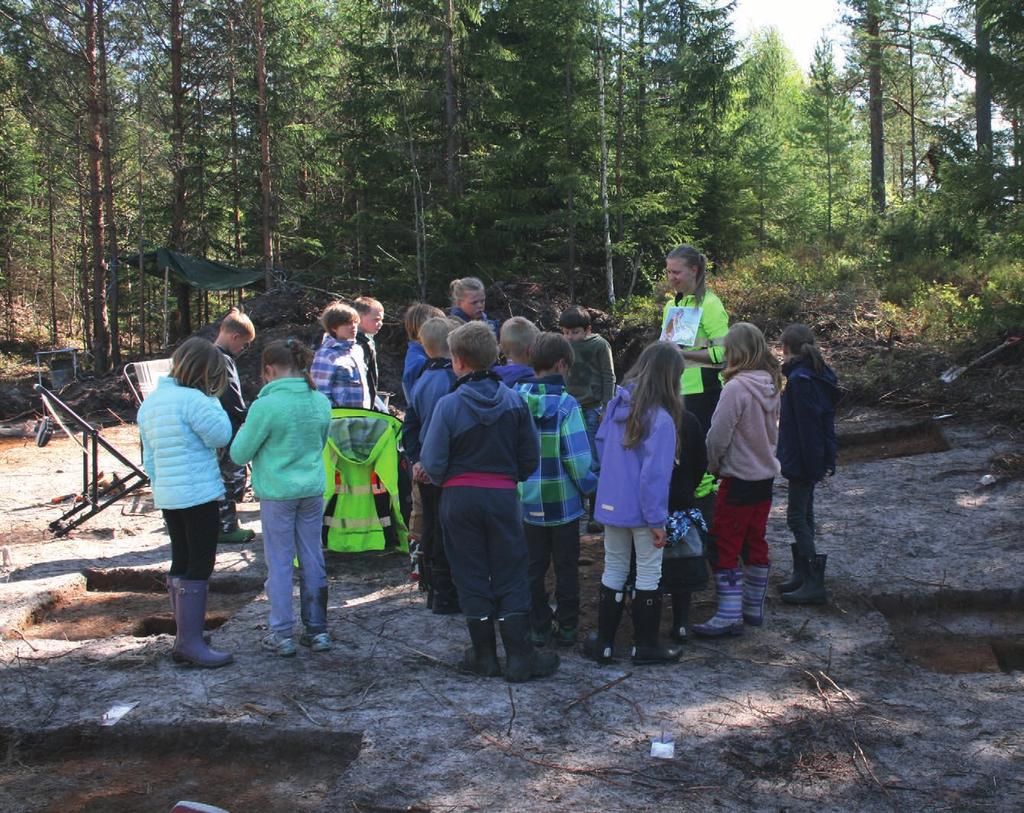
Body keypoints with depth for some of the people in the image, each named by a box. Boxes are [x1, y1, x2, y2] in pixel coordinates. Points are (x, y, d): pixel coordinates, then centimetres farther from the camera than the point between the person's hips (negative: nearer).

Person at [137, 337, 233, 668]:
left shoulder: (151, 401, 13)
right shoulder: (193, 399, -16)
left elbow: (149, 456, 16)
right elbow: (221, 435, -13)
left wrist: (158, 486, 21)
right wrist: (213, 401, -3)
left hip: (167, 496, 9)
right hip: (198, 494, -9)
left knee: (181, 564, 14)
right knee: (199, 566, -4)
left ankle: (183, 638, 21)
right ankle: (191, 642, -4)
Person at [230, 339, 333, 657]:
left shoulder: (265, 406, -17)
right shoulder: (321, 402, 0)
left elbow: (240, 454, -8)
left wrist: (244, 431, 11)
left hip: (277, 495, -4)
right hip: (313, 491, 5)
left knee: (280, 564, 6)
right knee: (312, 561, 13)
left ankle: (282, 635, 13)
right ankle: (317, 630, 21)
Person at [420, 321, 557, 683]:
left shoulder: (449, 405, -12)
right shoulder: (514, 401, -3)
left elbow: (432, 462, -10)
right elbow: (531, 457, 2)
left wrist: (443, 481, 10)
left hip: (459, 496, -1)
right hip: (503, 495, 2)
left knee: (472, 575, 10)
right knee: (510, 575, 9)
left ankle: (484, 655, 18)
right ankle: (520, 657, 9)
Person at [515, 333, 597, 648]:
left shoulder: (516, 398, -5)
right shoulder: (566, 404, -16)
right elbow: (577, 457, -18)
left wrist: (517, 479, 12)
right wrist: (590, 487, -2)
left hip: (528, 499, 3)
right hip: (563, 500, -3)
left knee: (534, 565, 15)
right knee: (566, 565, 12)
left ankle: (538, 627, 21)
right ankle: (567, 627, 19)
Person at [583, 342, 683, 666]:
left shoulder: (617, 403, -1)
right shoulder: (661, 419, -21)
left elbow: (600, 443, 9)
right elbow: (655, 475, -21)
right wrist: (657, 520, -14)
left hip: (611, 503, 6)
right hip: (641, 508, -6)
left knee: (613, 570, 17)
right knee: (649, 574, 10)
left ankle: (603, 641, 23)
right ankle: (645, 645, 20)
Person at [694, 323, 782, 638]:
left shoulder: (736, 388, -21)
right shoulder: (771, 385, 3)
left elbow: (718, 436, -19)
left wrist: (714, 466, -2)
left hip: (739, 481, -8)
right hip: (765, 476, 8)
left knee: (724, 547, 0)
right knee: (755, 543, 17)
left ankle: (730, 616, 1)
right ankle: (753, 608, 28)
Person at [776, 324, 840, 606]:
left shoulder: (799, 379, -20)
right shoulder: (819, 375, 9)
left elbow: (806, 425, -22)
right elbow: (826, 420, 13)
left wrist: (812, 464, -19)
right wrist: (827, 461, 16)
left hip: (801, 459, -10)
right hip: (814, 459, 10)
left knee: (796, 516, -5)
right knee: (804, 514, 16)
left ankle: (814, 584, -4)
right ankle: (802, 574, 25)